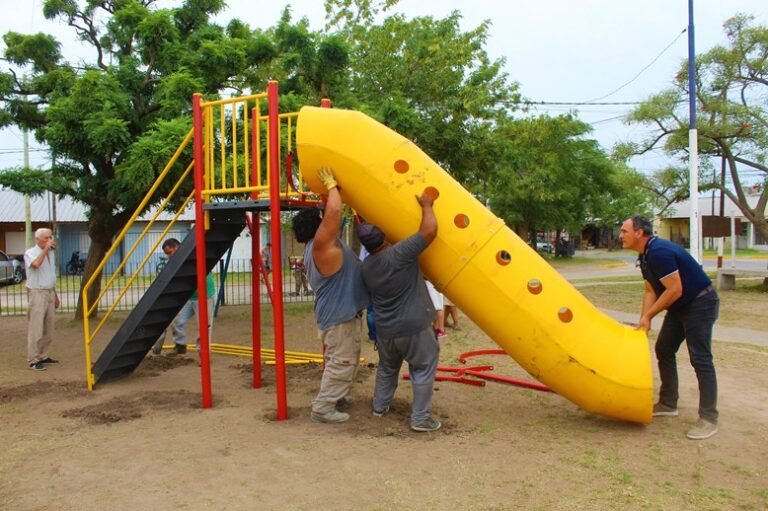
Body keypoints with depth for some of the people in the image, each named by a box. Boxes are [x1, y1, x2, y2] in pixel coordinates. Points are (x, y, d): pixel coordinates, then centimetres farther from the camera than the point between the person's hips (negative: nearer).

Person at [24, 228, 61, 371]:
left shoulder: (51, 253, 15)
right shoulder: (30, 253, -8)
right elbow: (36, 264, -33)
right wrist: (45, 249, -26)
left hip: (49, 293, 7)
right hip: (37, 294, -7)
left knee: (48, 329, 10)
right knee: (35, 329, -8)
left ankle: (43, 356, 19)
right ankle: (33, 360, -5)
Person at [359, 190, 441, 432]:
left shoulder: (366, 266, 3)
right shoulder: (399, 254, -20)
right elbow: (429, 231, -23)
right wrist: (426, 205, -8)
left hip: (385, 330, 7)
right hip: (413, 327, -6)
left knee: (387, 368, 26)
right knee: (423, 369, 6)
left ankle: (379, 406, 38)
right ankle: (420, 417, 8)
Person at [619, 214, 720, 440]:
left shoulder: (659, 252, -27)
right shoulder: (645, 256, 5)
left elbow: (675, 290, -27)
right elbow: (651, 291, 7)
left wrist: (649, 315, -17)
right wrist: (644, 320, -6)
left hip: (701, 304, -11)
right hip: (680, 306, 11)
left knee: (700, 359, -9)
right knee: (664, 350, 13)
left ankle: (708, 419, -3)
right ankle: (668, 404, 24)